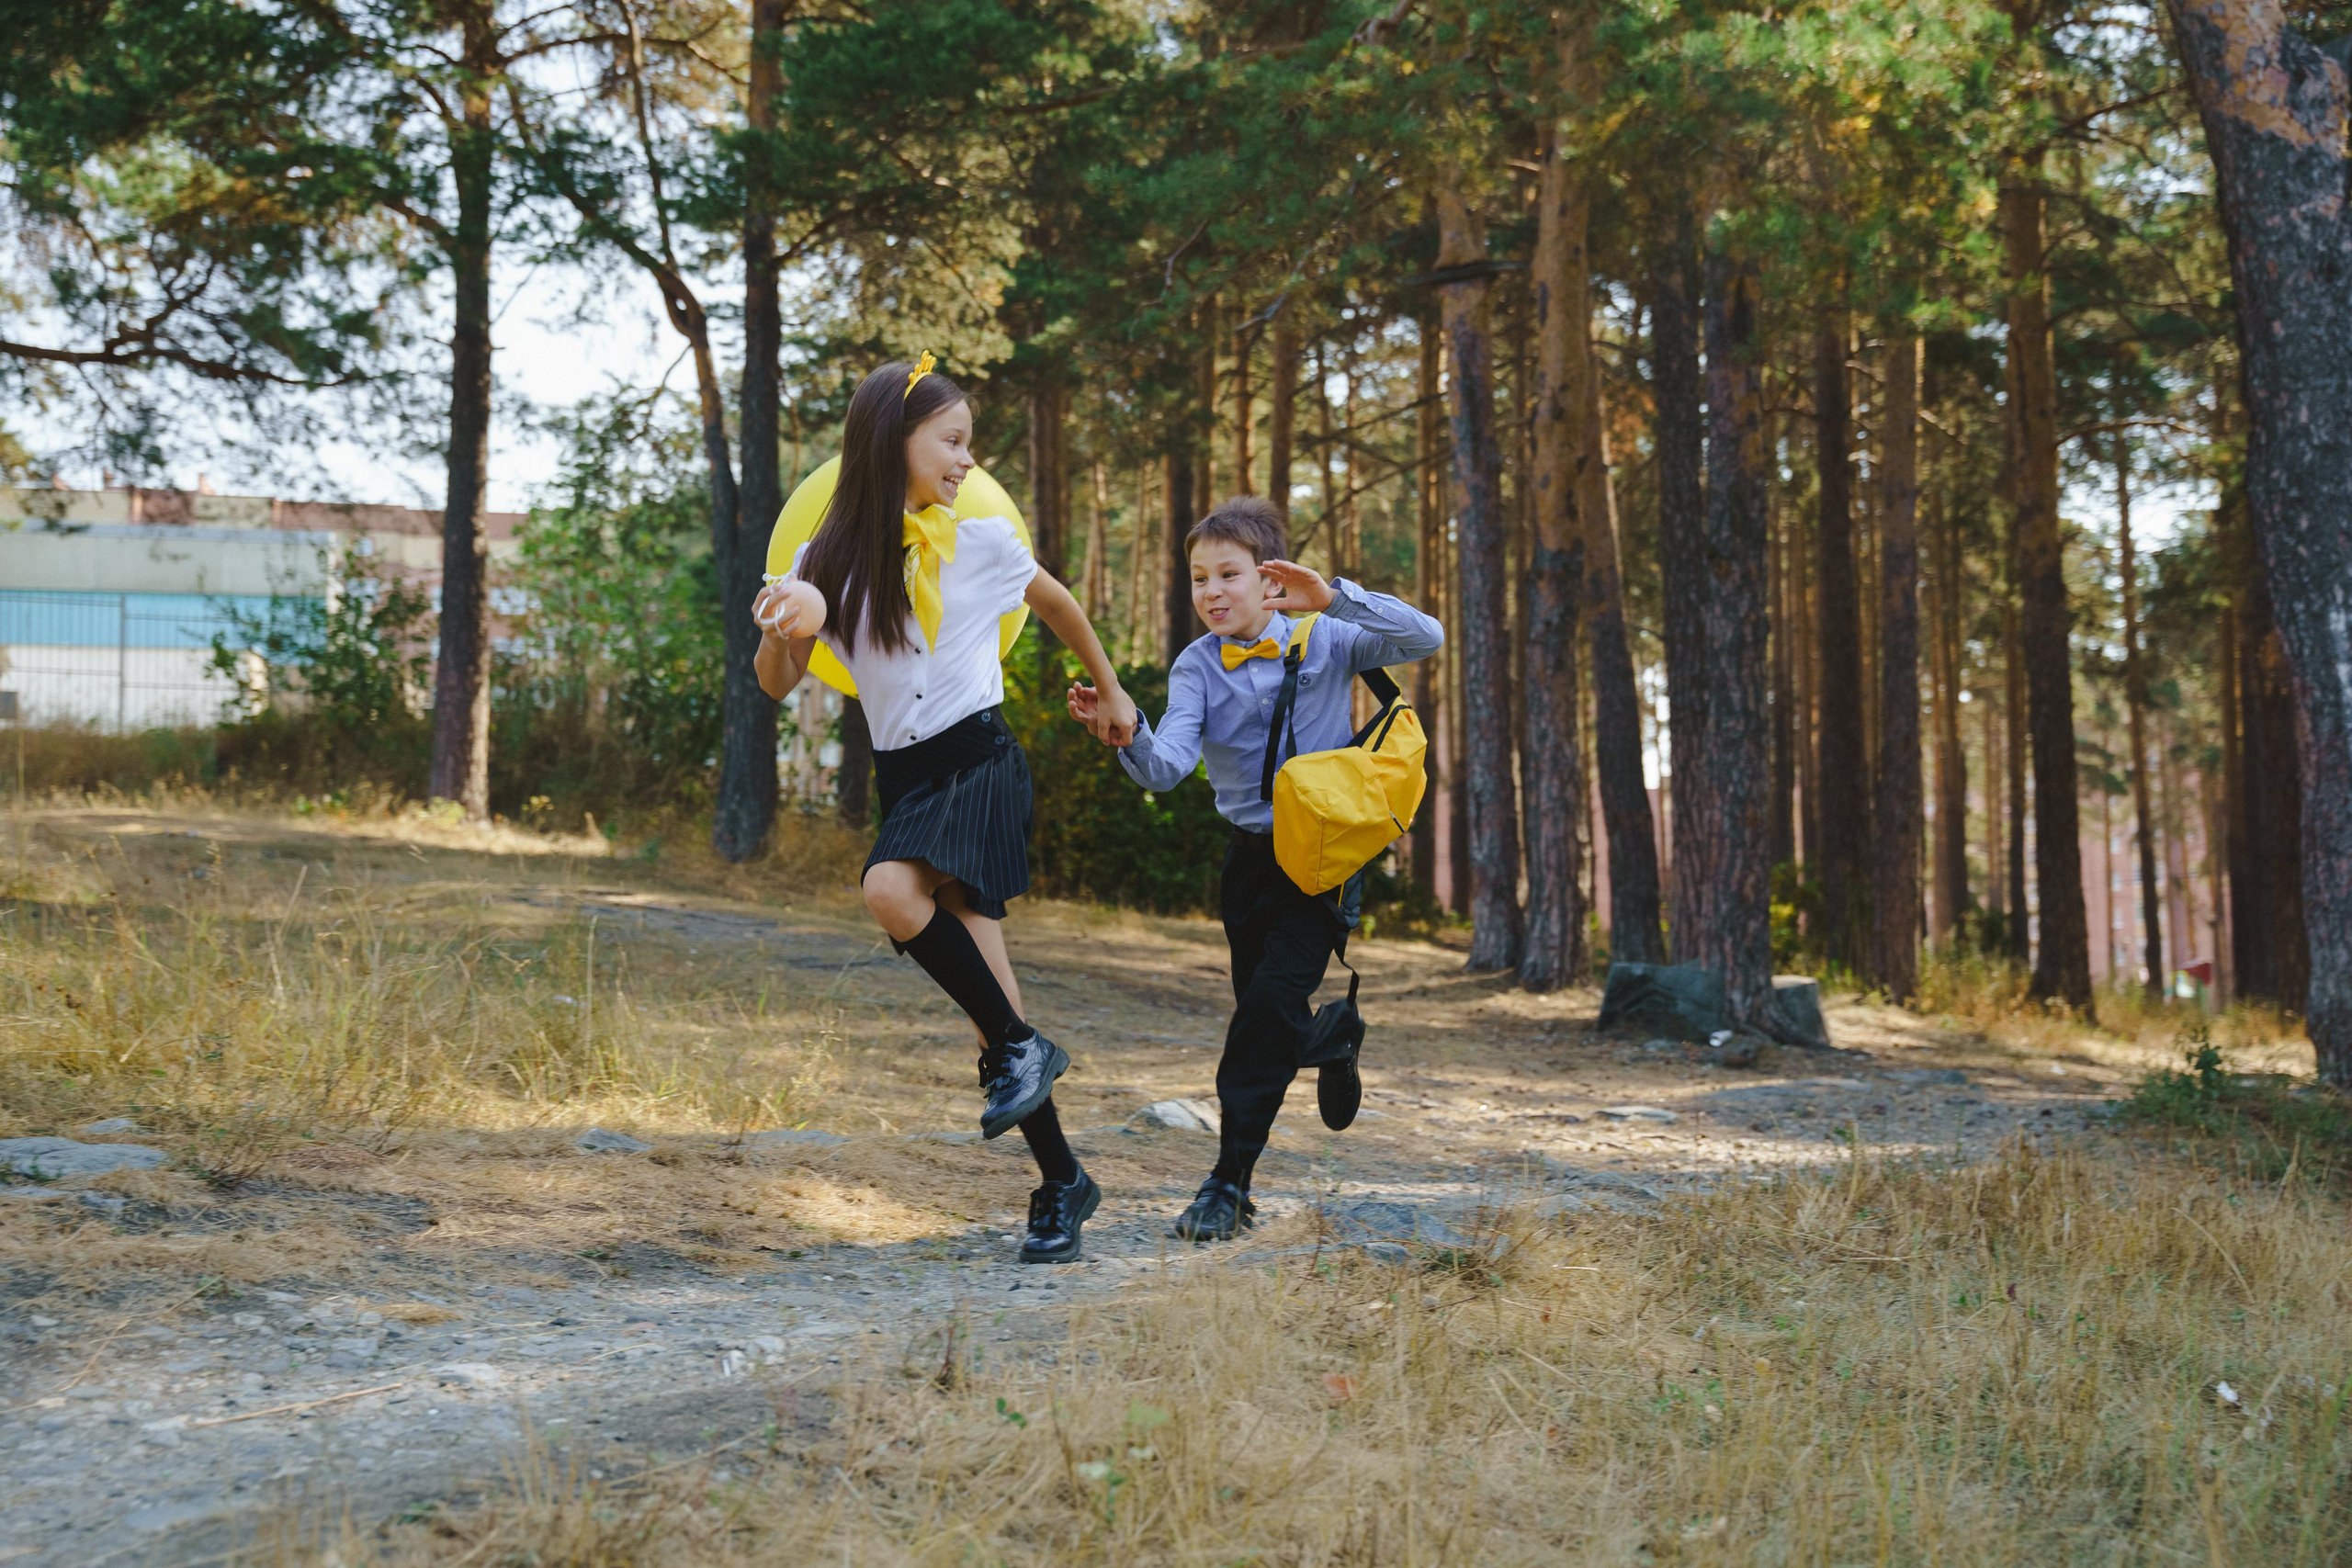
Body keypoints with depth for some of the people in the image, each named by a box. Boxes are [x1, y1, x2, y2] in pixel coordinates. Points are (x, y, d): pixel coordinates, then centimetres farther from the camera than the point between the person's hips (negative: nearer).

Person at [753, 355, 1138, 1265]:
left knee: (892, 891, -33)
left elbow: (1058, 607, 20)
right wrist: (778, 630, -18)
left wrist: (1111, 692, 32)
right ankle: (1061, 1182, 9)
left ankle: (1019, 1048, -15)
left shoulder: (982, 543, 0)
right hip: (905, 778, 3)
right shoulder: (831, 562, 3)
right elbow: (777, 686, 4)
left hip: (980, 760, -3)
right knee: (982, 984, -2)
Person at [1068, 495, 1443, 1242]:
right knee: (1261, 1015, 10)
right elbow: (1166, 767, -18)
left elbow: (1427, 639, -19)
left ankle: (1229, 1180, -14)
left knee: (1274, 999, -17)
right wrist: (1124, 732, -41)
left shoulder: (1324, 642, -7)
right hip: (1251, 857, 4)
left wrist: (1334, 597, -29)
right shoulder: (1198, 667, -3)